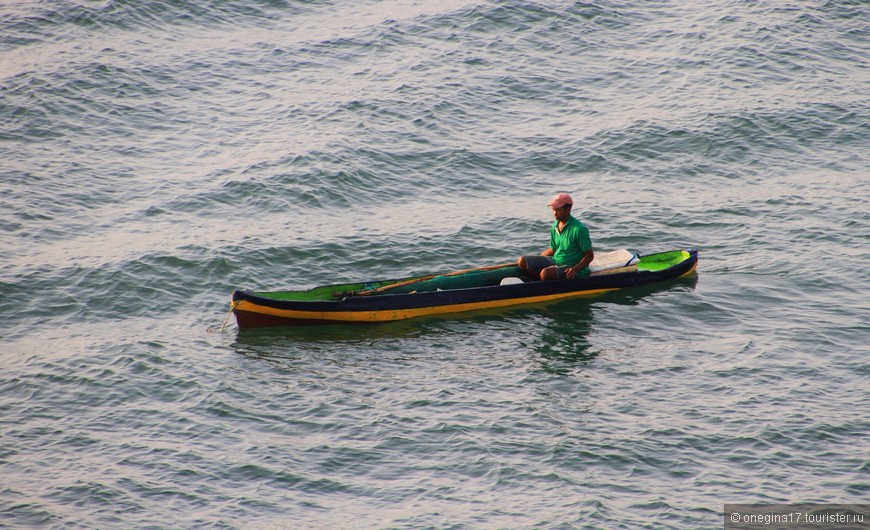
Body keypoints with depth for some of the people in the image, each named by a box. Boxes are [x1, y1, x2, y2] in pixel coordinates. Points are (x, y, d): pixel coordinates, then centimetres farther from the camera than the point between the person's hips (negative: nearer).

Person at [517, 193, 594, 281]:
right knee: (522, 261, -6)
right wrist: (534, 261, 10)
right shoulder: (555, 226, 6)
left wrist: (575, 269, -28)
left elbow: (590, 255, -14)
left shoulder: (579, 229, -17)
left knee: (546, 273, -36)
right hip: (555, 261, 8)